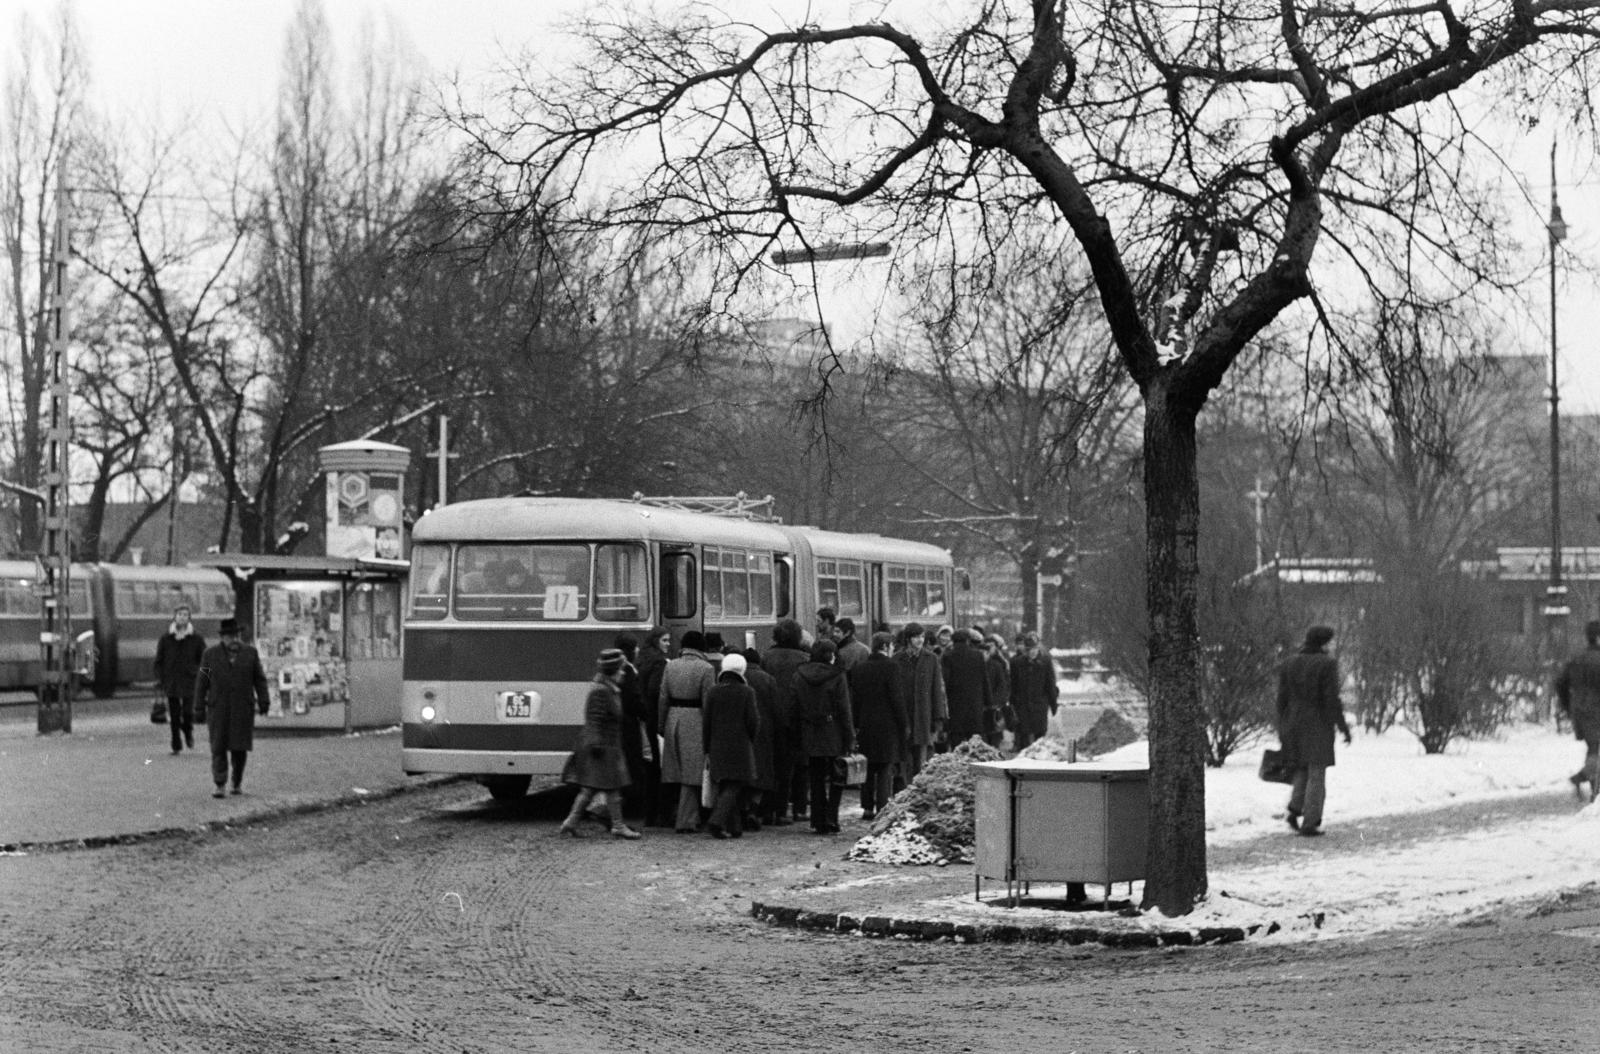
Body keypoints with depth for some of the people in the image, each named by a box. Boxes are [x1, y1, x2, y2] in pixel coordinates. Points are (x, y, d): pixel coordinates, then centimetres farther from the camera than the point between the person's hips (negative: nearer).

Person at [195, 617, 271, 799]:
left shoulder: (250, 653, 2)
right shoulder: (210, 654, 0)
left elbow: (259, 679, 3)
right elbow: (202, 681, 3)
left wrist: (264, 702, -3)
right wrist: (199, 705, 1)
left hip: (243, 708, 1)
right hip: (218, 708, 0)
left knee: (240, 746, 2)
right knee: (219, 746, -5)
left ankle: (237, 783, 17)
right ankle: (219, 785, -6)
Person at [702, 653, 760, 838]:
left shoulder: (713, 693, 2)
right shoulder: (746, 692, -6)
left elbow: (706, 723, 3)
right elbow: (753, 721, -8)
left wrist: (707, 750, 9)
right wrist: (751, 740, 12)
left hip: (718, 747, 3)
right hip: (740, 747, -3)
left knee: (724, 787, 12)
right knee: (733, 787, -4)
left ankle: (734, 827, 12)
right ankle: (717, 821, -21)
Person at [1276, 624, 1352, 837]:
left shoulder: (1289, 663, 3)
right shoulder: (1327, 664, -11)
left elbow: (1282, 698, 5)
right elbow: (1331, 699, -15)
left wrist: (1282, 729, 11)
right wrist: (1343, 727, -7)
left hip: (1294, 724, 5)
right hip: (1319, 726, -5)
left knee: (1303, 770, 21)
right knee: (1316, 774, 1)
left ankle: (1295, 810, 2)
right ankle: (1309, 824, -2)